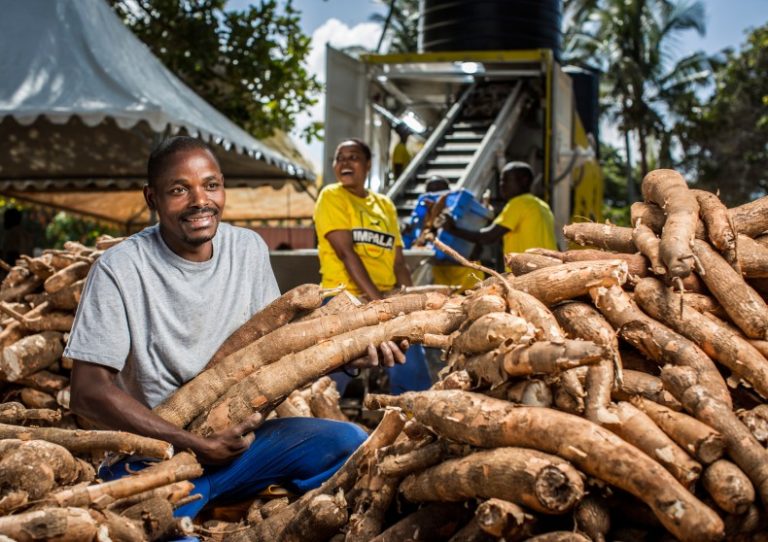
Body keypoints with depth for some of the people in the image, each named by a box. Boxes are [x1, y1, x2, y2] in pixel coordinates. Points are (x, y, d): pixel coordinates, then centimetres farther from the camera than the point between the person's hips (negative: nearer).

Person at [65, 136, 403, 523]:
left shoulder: (248, 249, 2)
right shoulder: (120, 269, -14)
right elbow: (88, 393, -18)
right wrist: (198, 446, -23)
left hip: (236, 436, 6)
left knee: (348, 443, -12)